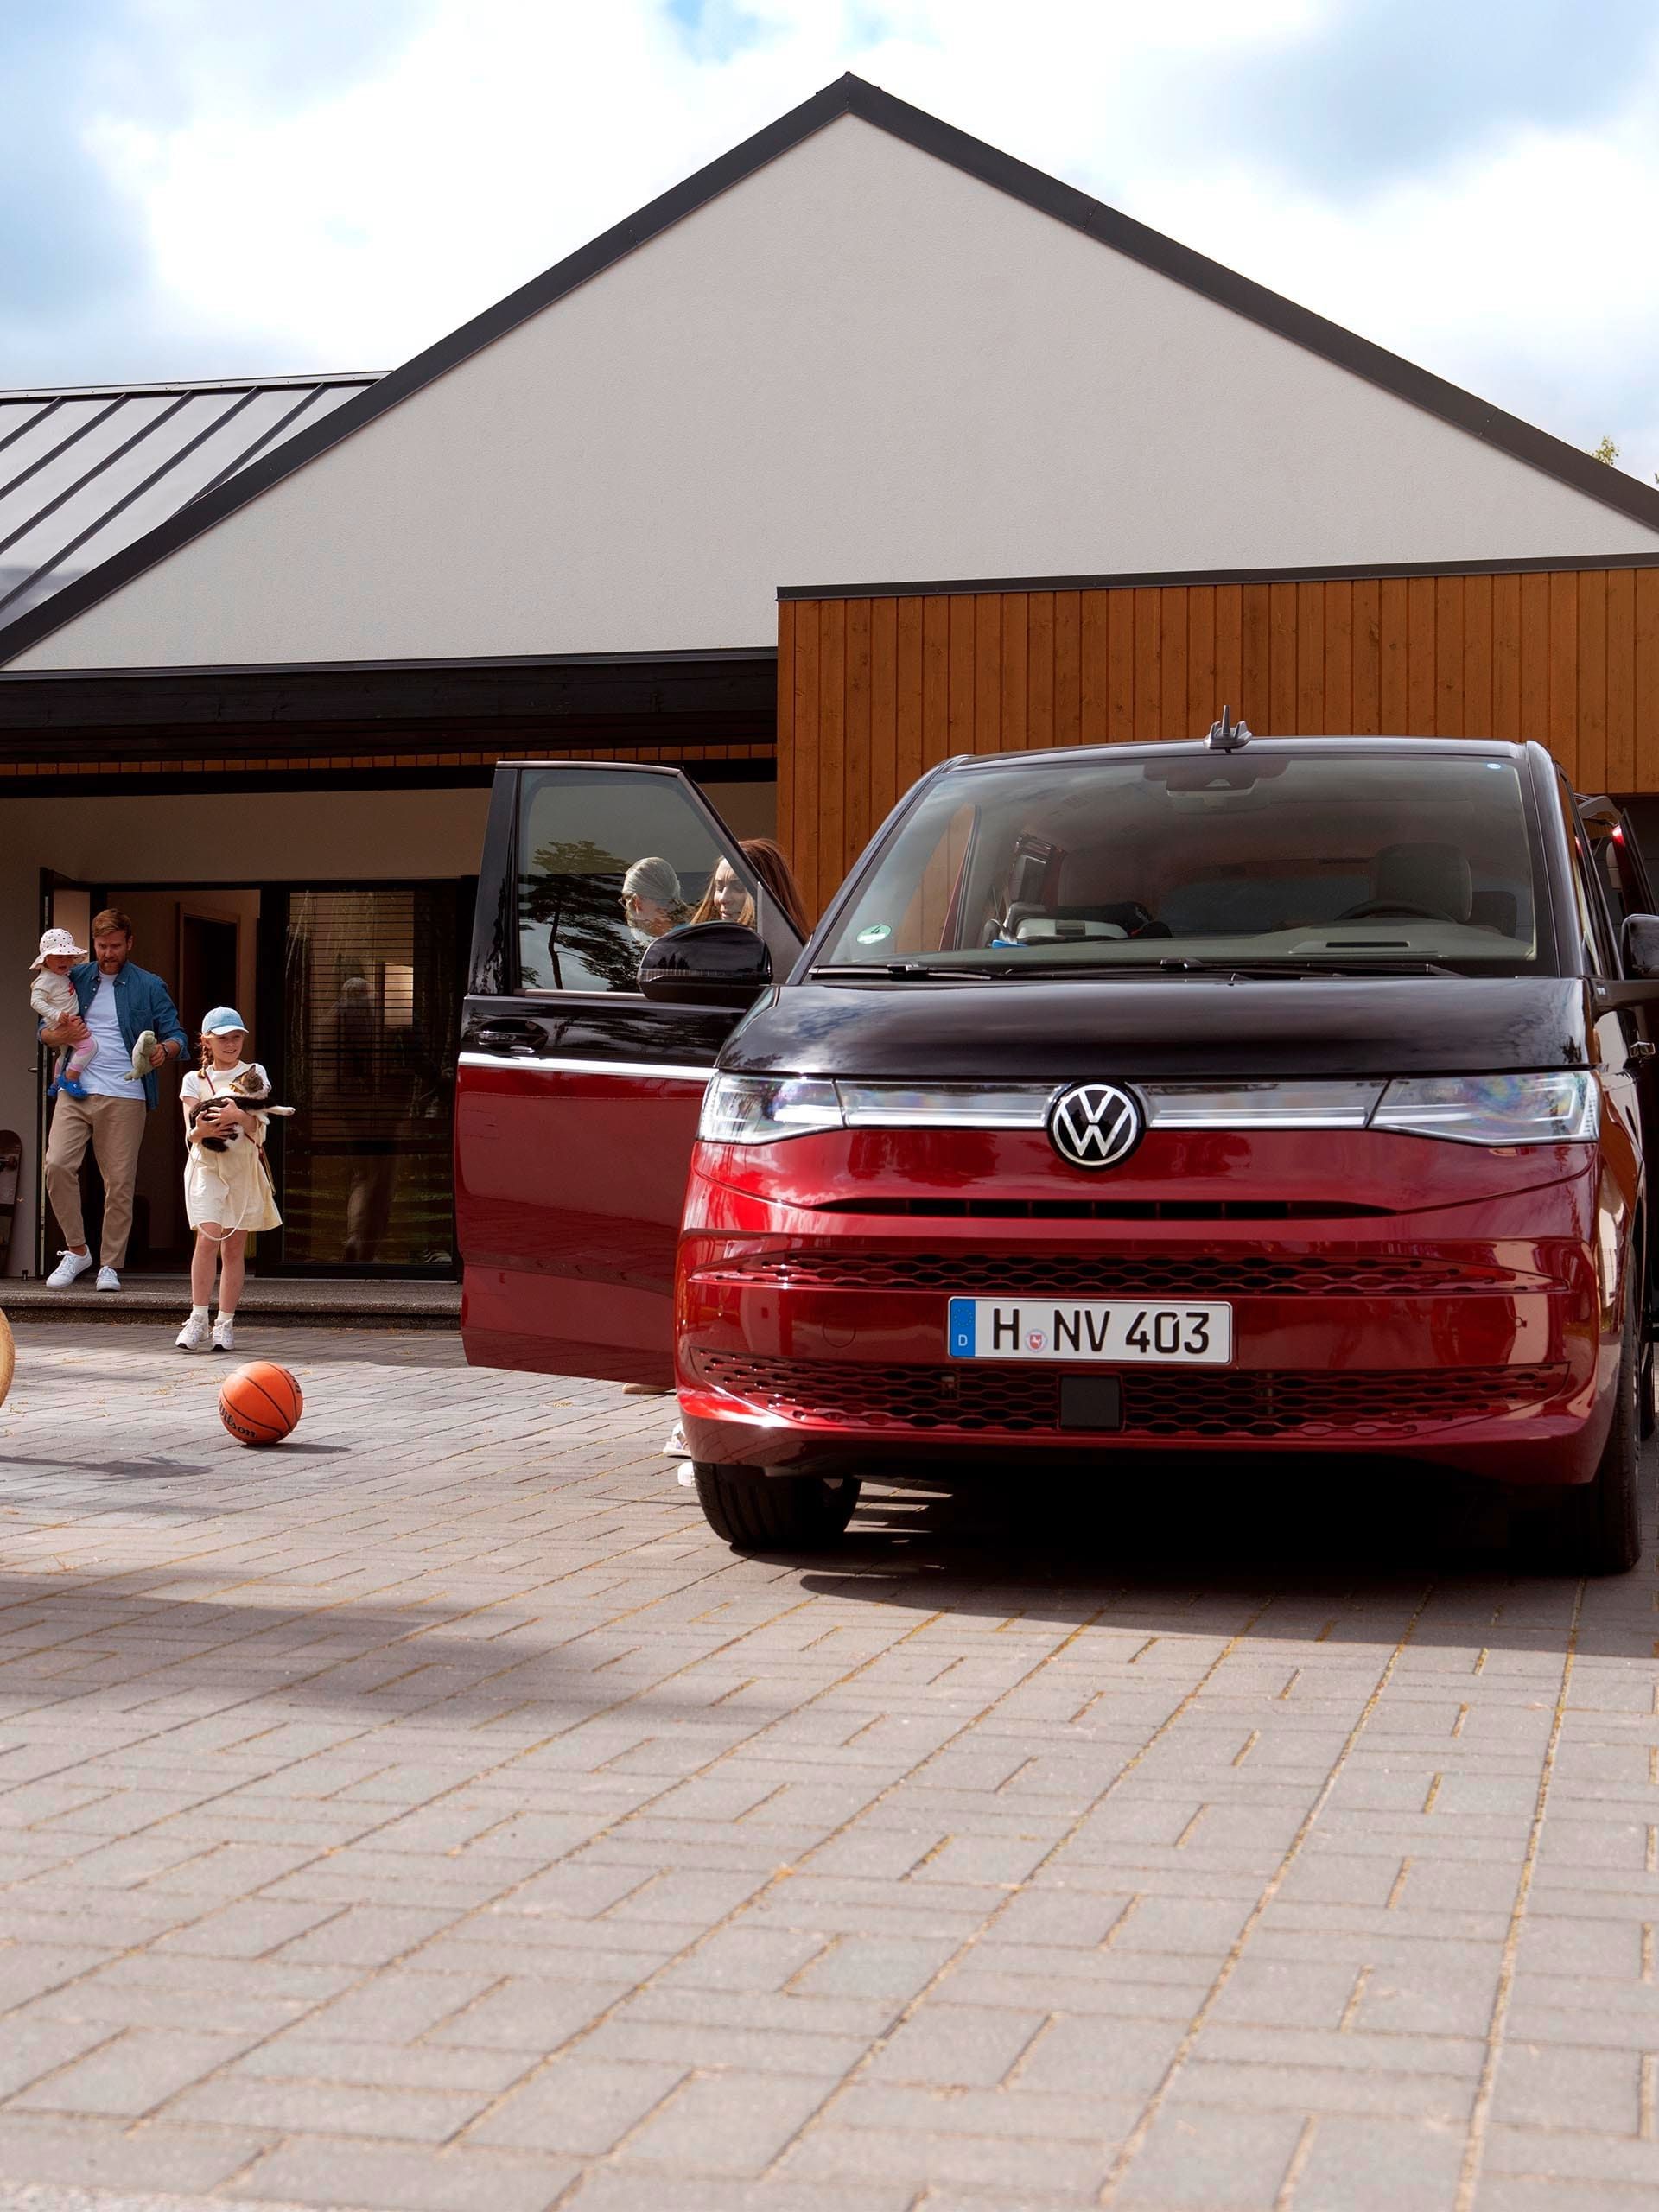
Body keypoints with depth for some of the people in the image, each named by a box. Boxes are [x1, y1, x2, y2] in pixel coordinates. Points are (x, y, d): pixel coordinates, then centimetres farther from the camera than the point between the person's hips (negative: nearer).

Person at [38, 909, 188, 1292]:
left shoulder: (149, 986, 8)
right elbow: (44, 1032, 16)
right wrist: (60, 1035, -8)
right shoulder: (75, 979, 13)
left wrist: (165, 1050, -20)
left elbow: (176, 1034, 5)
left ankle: (110, 1265, 8)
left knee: (120, 1182, -2)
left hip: (123, 1096, -1)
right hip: (75, 1091, 2)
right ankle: (76, 1250, 1)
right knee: (57, 1165, -15)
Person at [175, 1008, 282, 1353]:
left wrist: (238, 1116, -24)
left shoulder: (253, 1075, 8)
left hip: (244, 1166, 1)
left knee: (235, 1246, 2)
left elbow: (258, 1128, -2)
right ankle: (198, 1318, -12)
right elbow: (190, 1134, 0)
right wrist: (201, 1130, -24)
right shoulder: (194, 1080, 8)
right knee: (208, 1236, -17)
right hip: (206, 1166, -1)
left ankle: (225, 1323, 7)